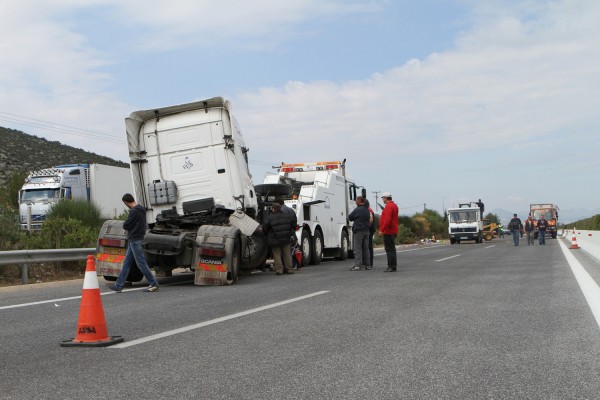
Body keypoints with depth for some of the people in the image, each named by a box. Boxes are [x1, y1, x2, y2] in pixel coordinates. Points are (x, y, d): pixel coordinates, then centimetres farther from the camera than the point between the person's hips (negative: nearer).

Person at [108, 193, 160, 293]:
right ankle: (118, 285, 13)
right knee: (126, 263, 11)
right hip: (133, 240, 10)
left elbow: (125, 226, -16)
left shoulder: (134, 211, -17)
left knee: (141, 263, -6)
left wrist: (125, 223, 5)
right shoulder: (141, 210, 14)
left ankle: (154, 285, -2)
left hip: (135, 240, -10)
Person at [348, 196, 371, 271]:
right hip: (366, 230, 8)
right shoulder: (367, 210, 11)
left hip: (358, 231, -7)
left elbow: (350, 217, -4)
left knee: (357, 249, -6)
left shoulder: (357, 210, -14)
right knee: (365, 248, 12)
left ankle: (358, 265, -11)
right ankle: (367, 264, 15)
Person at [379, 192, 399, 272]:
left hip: (388, 231, -11)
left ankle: (392, 267, -9)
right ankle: (393, 265, 20)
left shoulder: (389, 206, -16)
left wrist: (382, 230, -21)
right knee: (391, 249, 15)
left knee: (390, 249, -9)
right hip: (393, 231, 11)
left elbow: (387, 220, -24)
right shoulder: (394, 205, 17)